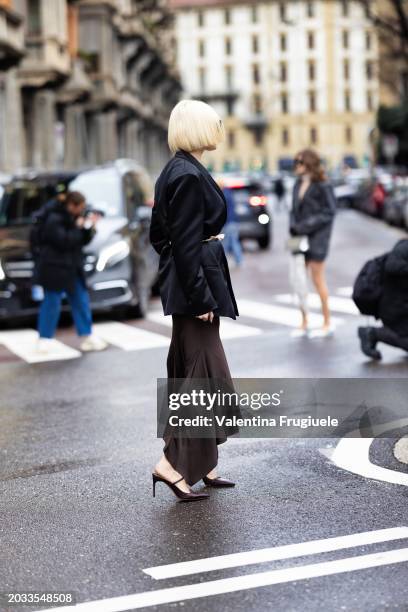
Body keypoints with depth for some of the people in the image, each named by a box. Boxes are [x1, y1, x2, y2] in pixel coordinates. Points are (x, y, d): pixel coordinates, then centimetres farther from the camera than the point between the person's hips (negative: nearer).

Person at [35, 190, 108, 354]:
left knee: (81, 301, 8)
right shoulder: (54, 219, -15)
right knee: (52, 303, -3)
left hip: (72, 268, 9)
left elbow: (83, 241, 14)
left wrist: (89, 227, -2)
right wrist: (78, 228, -16)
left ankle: (87, 337, 15)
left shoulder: (73, 218, 11)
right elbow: (64, 241, -25)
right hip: (54, 268, -9)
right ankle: (44, 339, 6)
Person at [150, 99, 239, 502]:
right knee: (204, 375, -6)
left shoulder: (175, 171, 14)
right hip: (196, 282, -10)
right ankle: (171, 464, -3)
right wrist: (200, 297, -19)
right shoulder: (189, 175, -17)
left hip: (184, 284, 10)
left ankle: (201, 465, 21)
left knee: (192, 373, 14)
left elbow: (158, 234, 19)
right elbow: (186, 243, -21)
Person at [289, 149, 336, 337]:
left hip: (316, 238, -7)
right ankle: (304, 323, 14)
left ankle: (327, 323, 9)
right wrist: (293, 226, -3)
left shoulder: (322, 186, -9)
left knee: (317, 279, -1)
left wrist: (306, 226, -16)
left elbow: (329, 211, -12)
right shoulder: (298, 184, 12)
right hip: (300, 237, 7)